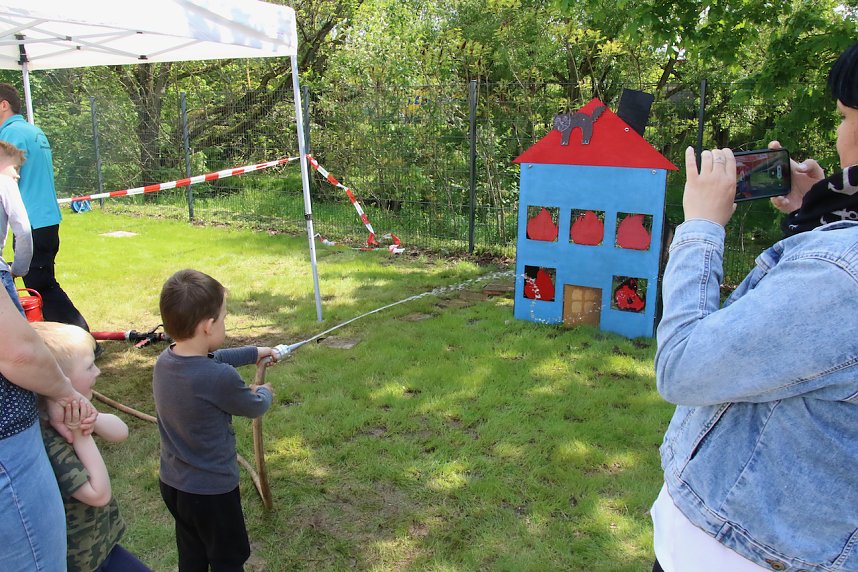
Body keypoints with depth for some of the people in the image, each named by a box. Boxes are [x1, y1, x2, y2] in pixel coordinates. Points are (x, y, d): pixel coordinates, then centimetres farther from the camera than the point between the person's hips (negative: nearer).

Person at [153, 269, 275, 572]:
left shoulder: (164, 361, -9)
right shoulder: (221, 378, -32)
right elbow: (254, 407, -12)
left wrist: (255, 352, 21)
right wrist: (265, 392, 10)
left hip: (172, 484, 7)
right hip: (211, 490, -7)